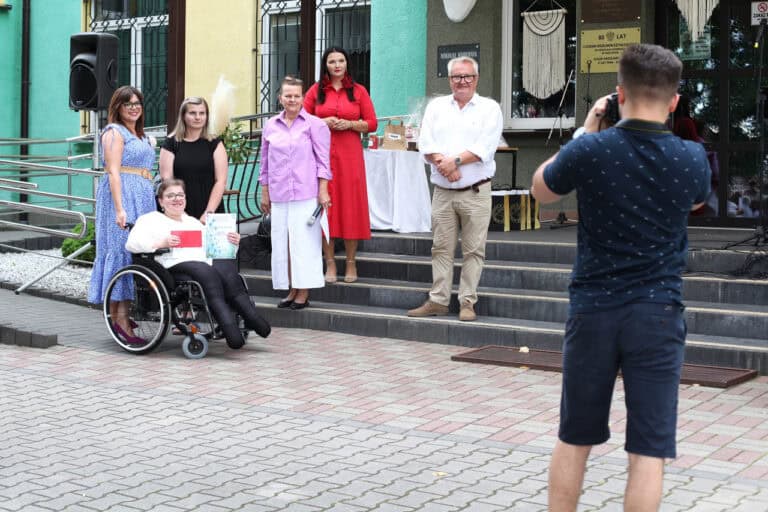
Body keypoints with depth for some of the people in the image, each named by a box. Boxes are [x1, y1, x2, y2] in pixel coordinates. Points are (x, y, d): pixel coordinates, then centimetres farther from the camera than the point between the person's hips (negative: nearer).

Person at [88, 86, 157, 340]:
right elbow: (114, 172, -14)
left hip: (143, 198, 9)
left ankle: (122, 312, 8)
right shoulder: (114, 132, -4)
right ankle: (118, 313, -12)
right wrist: (120, 209, -22)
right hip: (122, 195, -9)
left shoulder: (141, 136, 23)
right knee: (121, 247, -11)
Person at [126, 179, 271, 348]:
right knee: (206, 272, -37)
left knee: (227, 266, -29)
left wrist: (231, 242, 4)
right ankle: (229, 327, -51)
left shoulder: (193, 222, 37)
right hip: (176, 264, -5)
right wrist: (161, 243, -13)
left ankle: (251, 317, -42)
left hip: (207, 261, 5)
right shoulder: (150, 219, 21)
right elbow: (132, 243, 3)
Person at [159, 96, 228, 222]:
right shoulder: (171, 144, 7)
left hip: (211, 213, 0)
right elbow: (166, 180, 2)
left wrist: (209, 212, -9)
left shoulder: (215, 144, 7)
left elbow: (221, 181, 1)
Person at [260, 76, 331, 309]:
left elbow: (322, 161, -1)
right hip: (279, 195, 4)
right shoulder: (270, 126, 12)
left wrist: (323, 191, -7)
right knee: (281, 242, 5)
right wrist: (264, 193, 16)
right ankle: (291, 289, 15)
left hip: (306, 194, -4)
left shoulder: (315, 124, 0)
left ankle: (303, 292, 3)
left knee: (304, 241, -4)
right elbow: (265, 162, 18)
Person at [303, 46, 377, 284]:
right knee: (324, 205, -1)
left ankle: (351, 262, 10)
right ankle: (330, 263, 7)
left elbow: (371, 123, 6)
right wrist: (323, 123, -8)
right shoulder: (316, 90, 8)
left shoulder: (359, 91, 7)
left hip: (350, 154, 0)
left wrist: (349, 124, -10)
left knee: (350, 205, 1)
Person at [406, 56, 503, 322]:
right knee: (441, 248, 7)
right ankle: (438, 300, 13)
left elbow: (485, 147, -10)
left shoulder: (489, 108, 2)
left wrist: (456, 160, -17)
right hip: (442, 191, 3)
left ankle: (467, 302, 7)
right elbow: (426, 143, 2)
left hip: (475, 191, -3)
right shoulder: (436, 106, 12)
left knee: (473, 250, 0)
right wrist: (442, 163, -14)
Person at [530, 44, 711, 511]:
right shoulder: (692, 158, -4)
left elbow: (541, 191, 11)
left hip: (593, 310, 1)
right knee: (649, 452, 3)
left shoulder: (590, 151, -10)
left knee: (574, 440, 16)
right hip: (657, 314, 0)